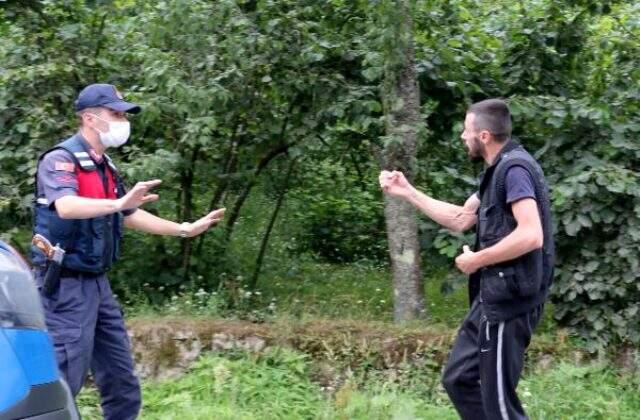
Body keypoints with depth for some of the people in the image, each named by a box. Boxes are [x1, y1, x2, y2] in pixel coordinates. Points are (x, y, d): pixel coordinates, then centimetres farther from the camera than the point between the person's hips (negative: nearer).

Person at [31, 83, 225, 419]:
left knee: (123, 386, 12)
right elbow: (66, 207, -32)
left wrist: (185, 229, 24)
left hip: (98, 284, 9)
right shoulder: (60, 160, -13)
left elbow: (130, 216, 25)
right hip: (66, 286, -9)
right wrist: (119, 202, -46)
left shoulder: (104, 166, 14)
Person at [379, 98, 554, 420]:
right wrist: (408, 193, 19)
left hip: (509, 300, -11)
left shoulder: (514, 168, -17)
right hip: (494, 297, 11)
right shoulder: (499, 170, 15)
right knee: (458, 378, 15)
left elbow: (531, 235, -28)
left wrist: (476, 260, -16)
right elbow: (461, 219, 24)